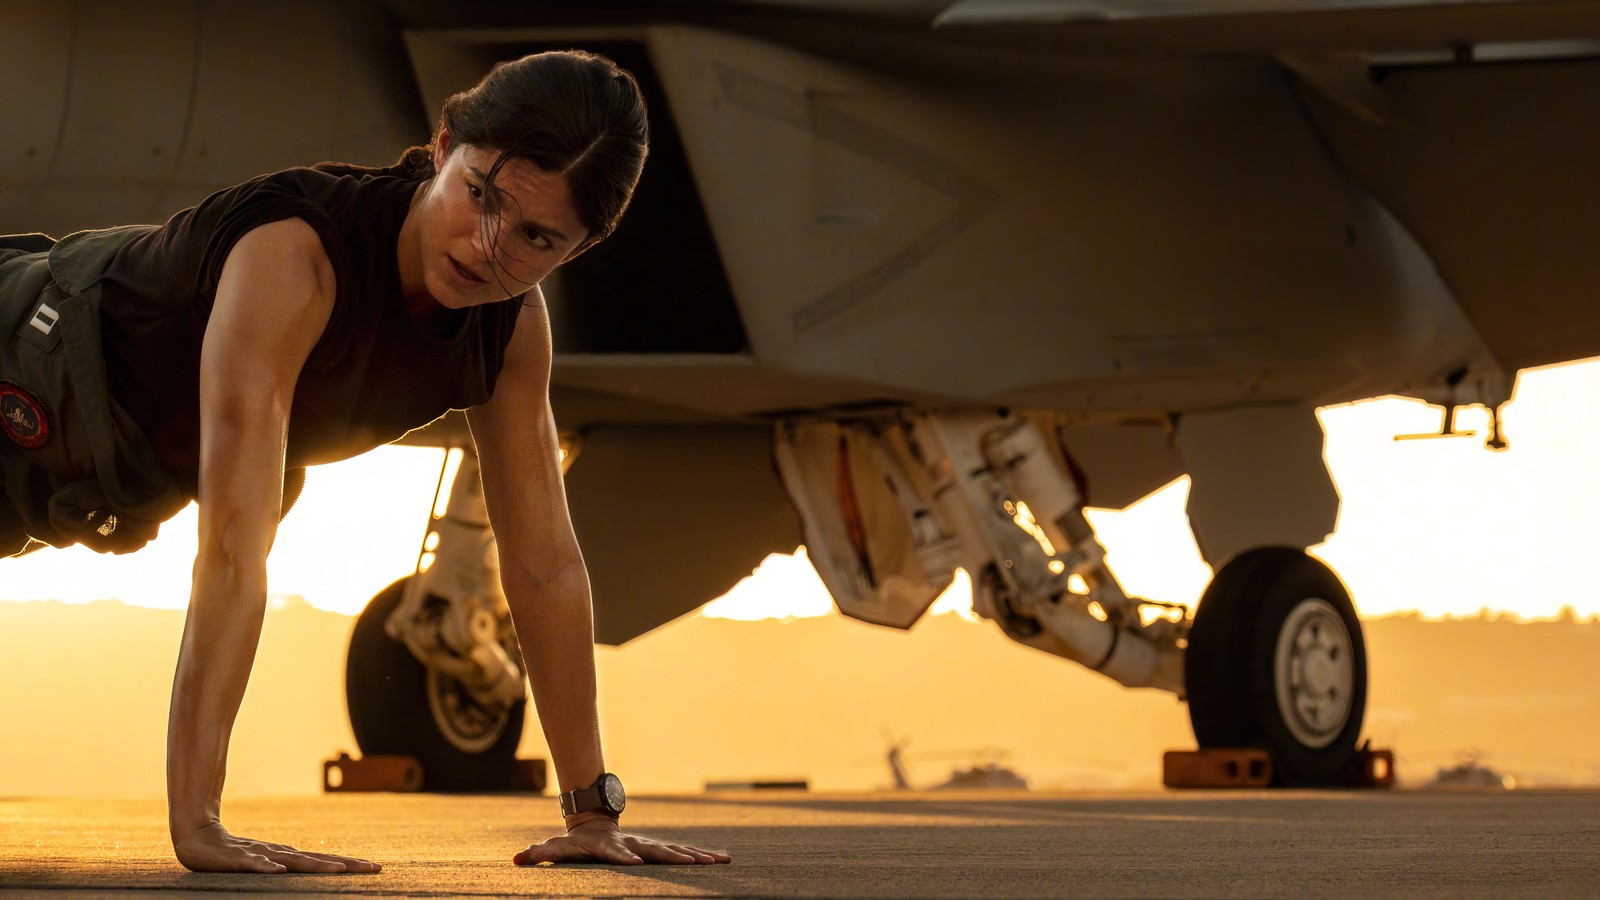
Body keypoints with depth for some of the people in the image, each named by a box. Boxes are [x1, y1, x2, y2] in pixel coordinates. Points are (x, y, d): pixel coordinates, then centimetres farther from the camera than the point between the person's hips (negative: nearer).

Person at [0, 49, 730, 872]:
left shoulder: (515, 326, -23)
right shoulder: (293, 255, -44)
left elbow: (545, 559, -16)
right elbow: (233, 545, -49)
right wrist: (194, 824, -53)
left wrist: (593, 815, -17)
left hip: (129, 476, 7)